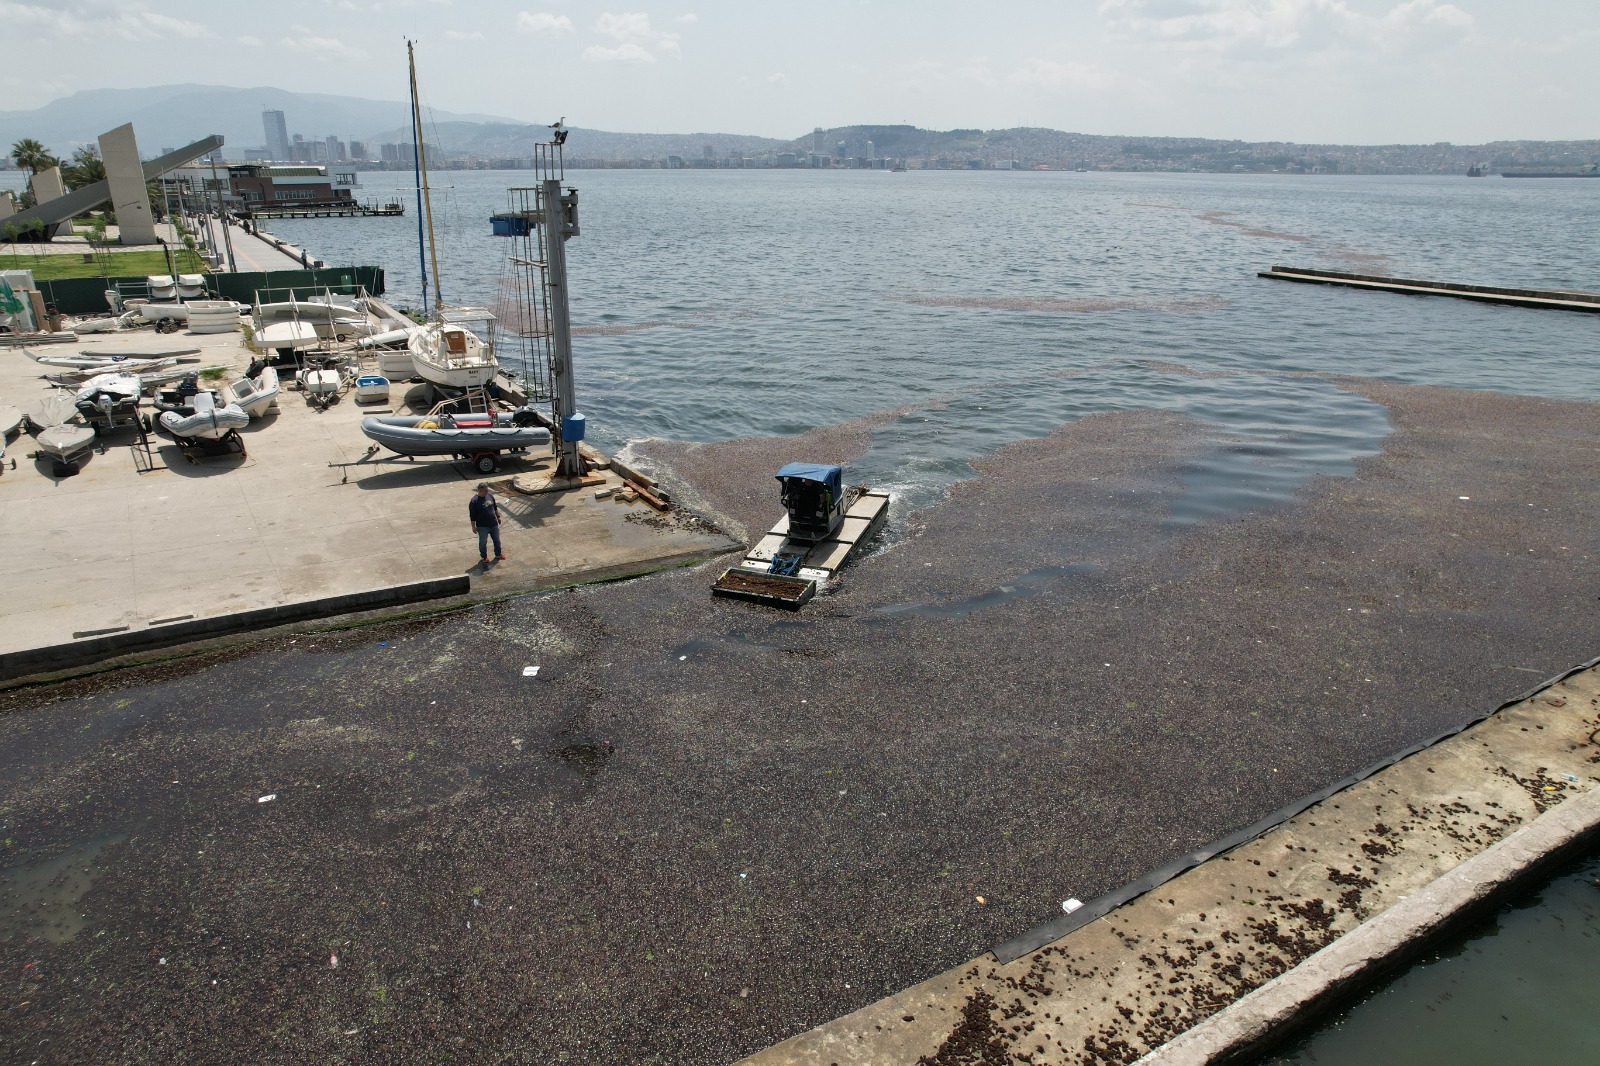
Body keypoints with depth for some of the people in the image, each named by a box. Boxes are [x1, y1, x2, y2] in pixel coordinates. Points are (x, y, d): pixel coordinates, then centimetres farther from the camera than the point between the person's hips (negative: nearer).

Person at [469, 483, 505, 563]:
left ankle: (498, 553, 38)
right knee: (483, 542, 12)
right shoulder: (474, 501, -21)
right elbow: (472, 515, -16)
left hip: (494, 523, 5)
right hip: (482, 526, -5)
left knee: (497, 540, 19)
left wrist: (498, 516, 17)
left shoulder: (490, 495, -3)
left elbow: (495, 507, 12)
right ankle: (484, 557, 31)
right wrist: (474, 526, -13)